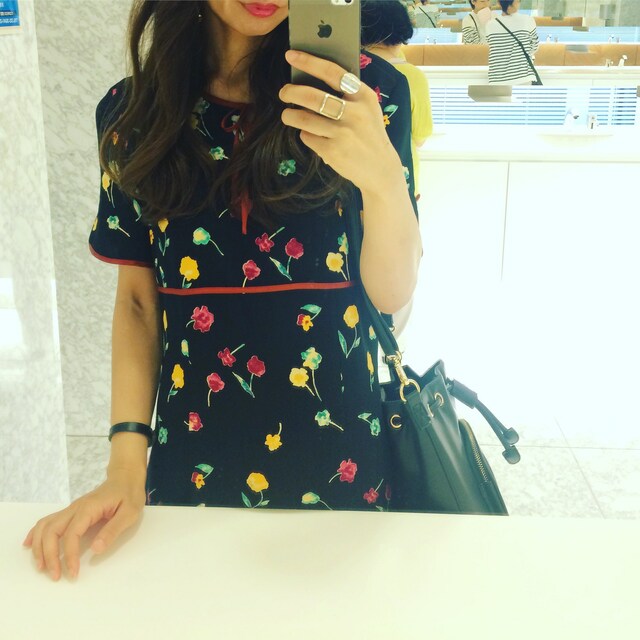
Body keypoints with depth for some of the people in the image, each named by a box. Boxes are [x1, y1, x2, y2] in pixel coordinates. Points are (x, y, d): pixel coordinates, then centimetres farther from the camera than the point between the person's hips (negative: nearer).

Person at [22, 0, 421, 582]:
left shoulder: (366, 91, -8)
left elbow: (393, 293, -10)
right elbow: (137, 299, 2)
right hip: (193, 453, 2)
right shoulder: (134, 112, -3)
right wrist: (126, 466, -5)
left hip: (338, 449, -1)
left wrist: (385, 179, -30)